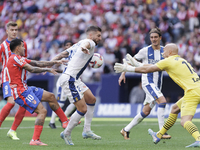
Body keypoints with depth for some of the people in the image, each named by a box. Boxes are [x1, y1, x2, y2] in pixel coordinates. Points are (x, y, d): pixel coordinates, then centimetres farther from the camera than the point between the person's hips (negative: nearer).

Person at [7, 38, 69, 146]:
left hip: (25, 89, 11)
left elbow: (37, 64, 18)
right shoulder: (15, 58, -14)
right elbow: (32, 69, -18)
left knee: (50, 96, 15)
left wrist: (55, 62, 16)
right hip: (20, 92, -11)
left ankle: (65, 121, 22)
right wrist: (48, 69, -7)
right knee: (42, 111, -18)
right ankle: (35, 140, -20)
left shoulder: (19, 58, 17)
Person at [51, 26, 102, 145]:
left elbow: (62, 54, 21)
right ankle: (67, 133, 4)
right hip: (69, 80, -11)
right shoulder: (90, 43, -8)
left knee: (91, 99, 18)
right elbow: (86, 44, -35)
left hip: (75, 79, 11)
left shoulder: (78, 44, 21)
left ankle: (87, 131, 18)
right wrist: (84, 48, -59)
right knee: (82, 109, -10)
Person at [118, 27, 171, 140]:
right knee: (162, 101, -25)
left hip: (157, 85, 5)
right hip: (148, 82, -5)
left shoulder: (164, 51, 7)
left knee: (146, 112, 7)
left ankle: (126, 130, 21)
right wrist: (123, 73, -1)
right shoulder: (145, 51, -3)